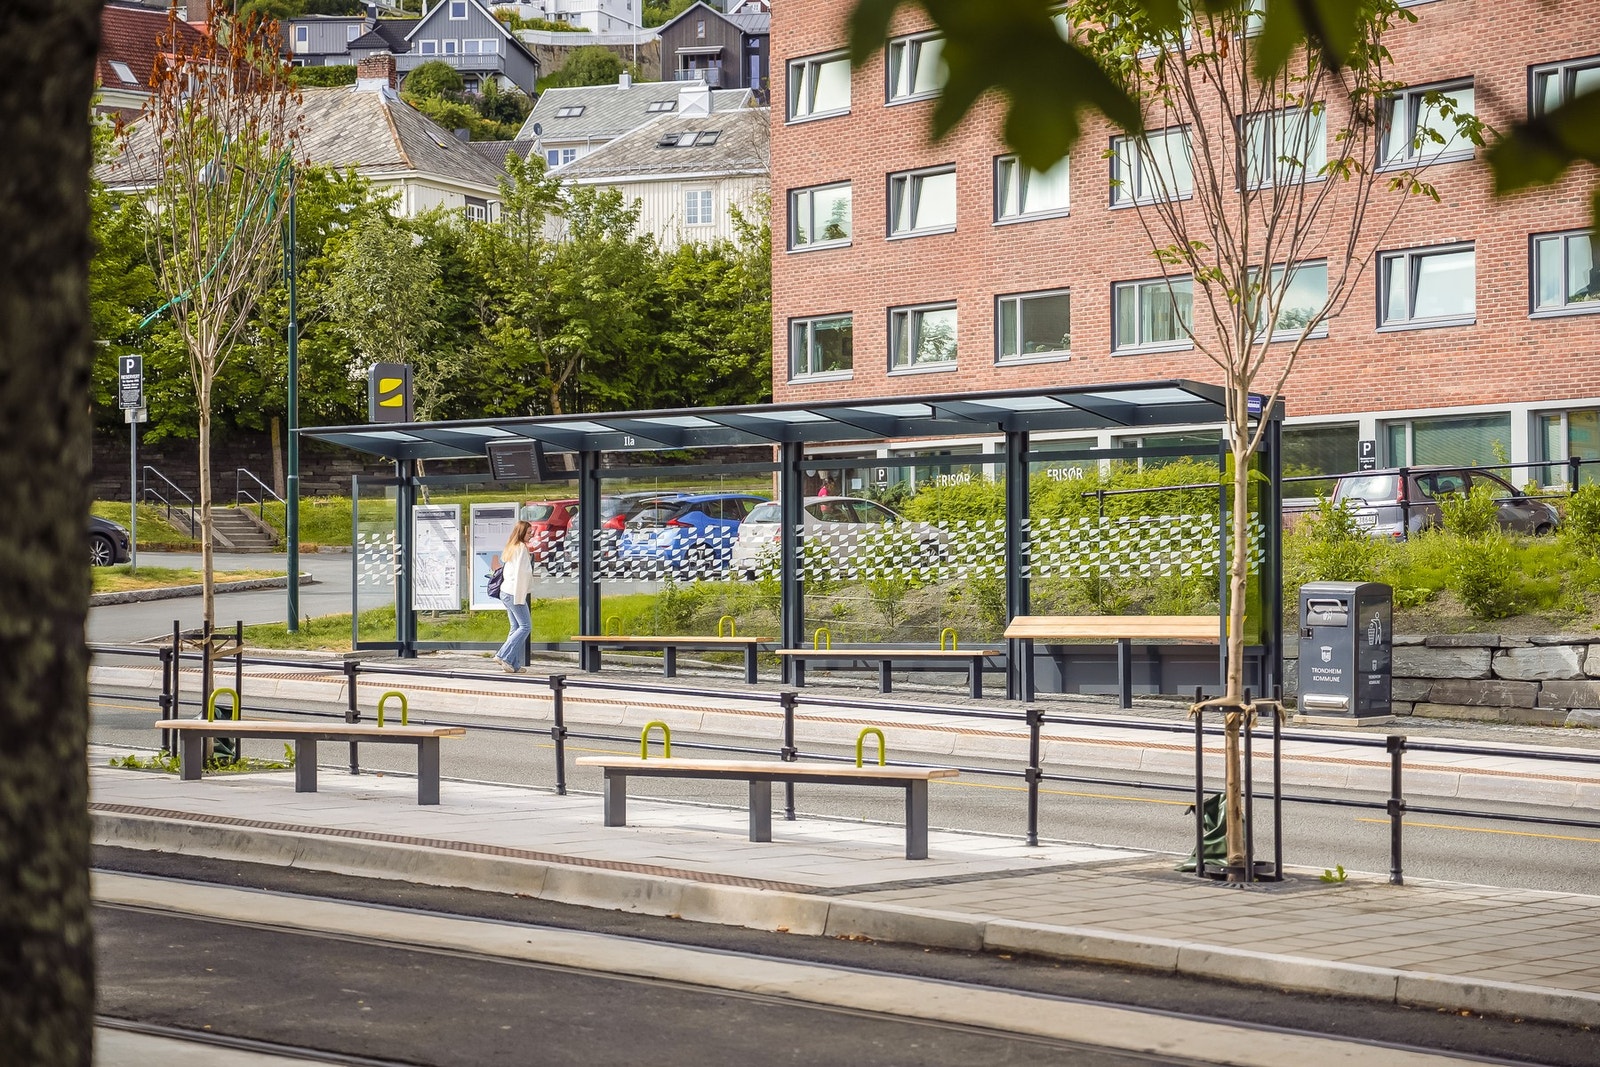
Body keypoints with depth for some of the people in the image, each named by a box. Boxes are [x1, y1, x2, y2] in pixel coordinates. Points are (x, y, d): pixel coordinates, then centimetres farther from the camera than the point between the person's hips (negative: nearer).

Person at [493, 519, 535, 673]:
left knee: (516, 627, 9)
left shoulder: (511, 548, 15)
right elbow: (520, 573, -17)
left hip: (505, 592, 9)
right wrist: (520, 598, -16)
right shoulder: (521, 548, -12)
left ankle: (515, 664, 5)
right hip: (515, 593, -9)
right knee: (525, 626, -6)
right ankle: (504, 655, -12)